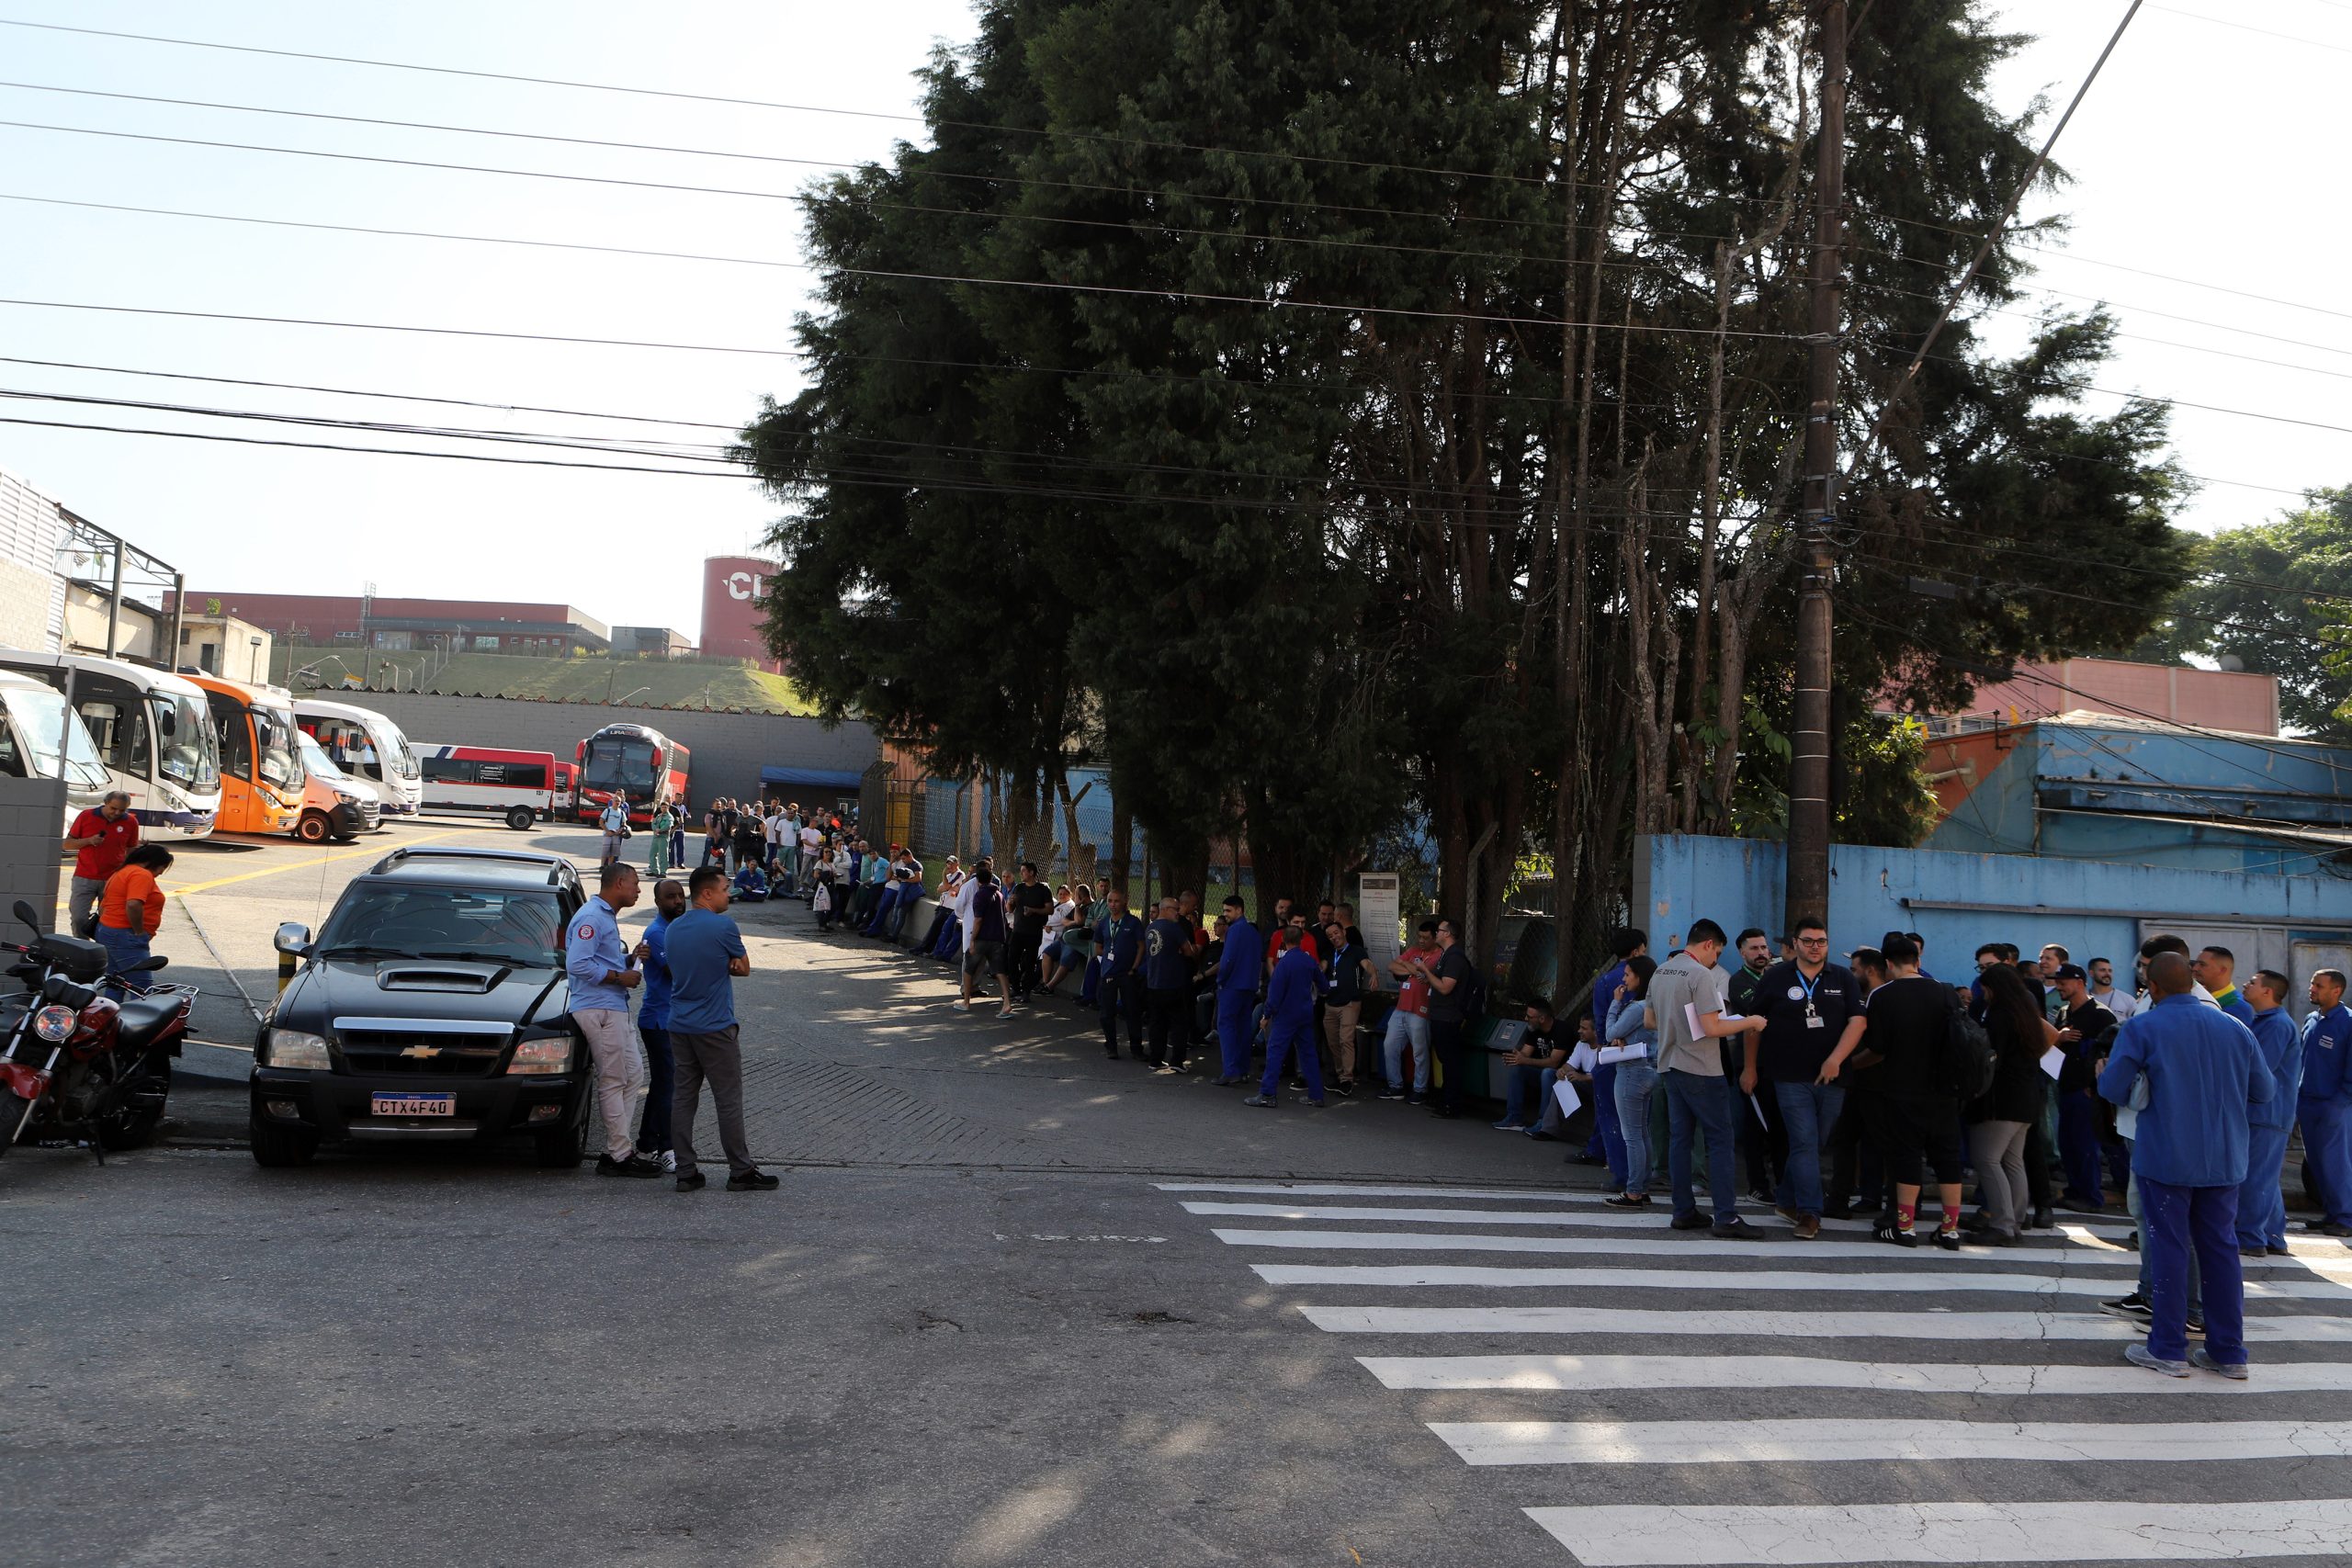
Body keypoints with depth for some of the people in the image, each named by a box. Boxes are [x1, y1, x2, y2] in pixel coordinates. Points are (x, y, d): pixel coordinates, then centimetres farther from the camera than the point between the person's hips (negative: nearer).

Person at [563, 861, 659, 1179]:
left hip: (615, 1009, 11)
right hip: (598, 1009, -11)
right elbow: (577, 964, -22)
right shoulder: (591, 917, -13)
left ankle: (618, 1149, 16)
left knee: (633, 1076, 12)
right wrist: (620, 977, -16)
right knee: (614, 1081, -6)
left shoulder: (607, 916, 20)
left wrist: (630, 958, 9)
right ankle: (620, 1155, -1)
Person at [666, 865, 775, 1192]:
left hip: (679, 1026, 7)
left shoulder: (673, 929, 9)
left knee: (683, 1097, 8)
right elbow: (744, 968, -3)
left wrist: (722, 965, 5)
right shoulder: (723, 926, -13)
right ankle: (741, 1172, 6)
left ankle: (685, 1171, 10)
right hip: (715, 1027, -7)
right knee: (728, 1100, 0)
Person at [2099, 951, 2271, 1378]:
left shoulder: (2141, 1029, -9)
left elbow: (2114, 1089, -13)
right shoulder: (2234, 1028, 5)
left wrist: (2103, 1072, 9)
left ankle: (2167, 1350, 6)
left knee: (2168, 1248, 2)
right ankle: (2228, 1352, 15)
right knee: (2221, 1248, 11)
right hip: (2224, 1161, 4)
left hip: (2166, 1159, -4)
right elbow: (2264, 1090, 11)